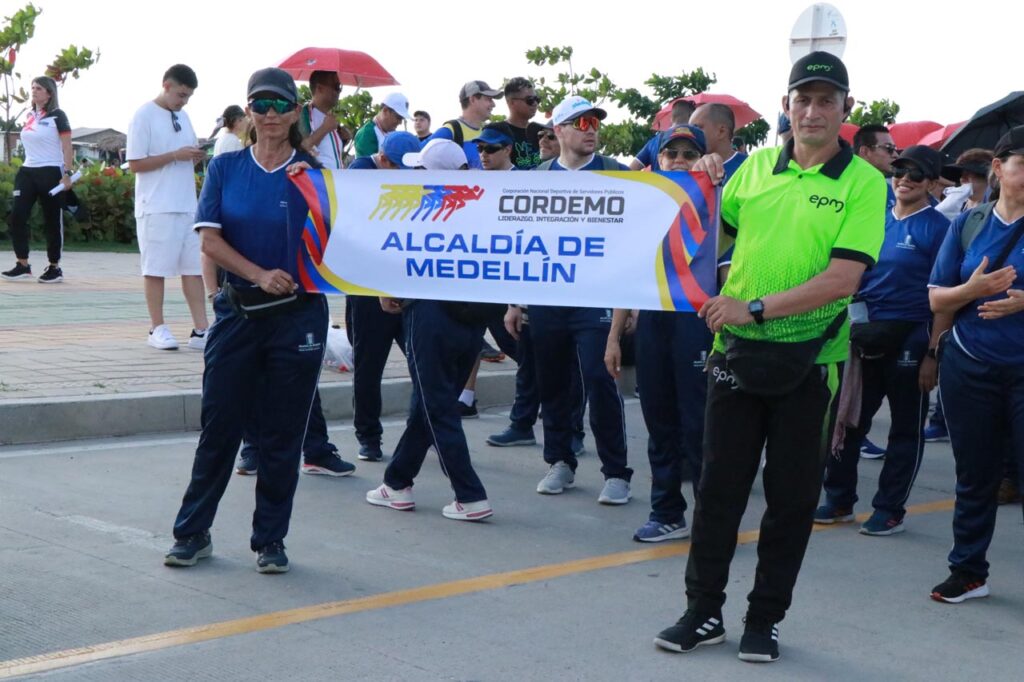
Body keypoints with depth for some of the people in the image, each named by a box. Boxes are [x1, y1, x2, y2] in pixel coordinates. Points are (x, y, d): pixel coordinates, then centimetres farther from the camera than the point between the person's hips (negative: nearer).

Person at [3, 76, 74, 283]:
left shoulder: (57, 116, -6)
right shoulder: (30, 116, 13)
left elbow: (67, 148, -9)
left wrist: (67, 174, -17)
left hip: (51, 172, -6)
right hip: (27, 171, 6)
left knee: (52, 221, 1)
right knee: (17, 216, -5)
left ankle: (54, 268, 10)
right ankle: (23, 265, 1)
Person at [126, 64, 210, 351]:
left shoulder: (182, 116, 14)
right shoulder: (145, 116, -6)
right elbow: (135, 164, -10)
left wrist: (195, 156, -1)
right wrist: (176, 155, -16)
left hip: (187, 206, 6)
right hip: (156, 207, -6)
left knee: (194, 268, 3)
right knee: (156, 268, 2)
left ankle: (200, 330, 4)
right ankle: (157, 329, 11)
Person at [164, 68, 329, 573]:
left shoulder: (311, 173, 0)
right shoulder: (226, 168, 4)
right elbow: (210, 240, -2)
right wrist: (260, 275, -15)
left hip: (297, 317, -1)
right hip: (237, 313, 1)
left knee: (282, 435, 5)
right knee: (219, 426, 5)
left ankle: (270, 541, 17)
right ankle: (192, 533, 17)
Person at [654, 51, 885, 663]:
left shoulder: (864, 183, -7)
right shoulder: (756, 165, 5)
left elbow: (843, 278, -18)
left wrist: (755, 308, -21)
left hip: (809, 360, -3)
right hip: (736, 352, 3)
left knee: (793, 497, 7)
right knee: (719, 486, 8)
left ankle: (766, 619, 21)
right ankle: (704, 611, 21)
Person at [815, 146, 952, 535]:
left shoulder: (937, 228, -6)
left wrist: (933, 353, -15)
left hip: (910, 340, -5)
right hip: (864, 336, 5)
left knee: (906, 428, 6)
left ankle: (889, 510, 15)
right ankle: (839, 500, 21)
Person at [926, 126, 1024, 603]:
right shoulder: (968, 225, 5)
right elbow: (937, 299, 5)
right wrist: (973, 288, -14)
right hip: (970, 367, 3)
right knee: (975, 474, 13)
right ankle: (968, 572, 25)